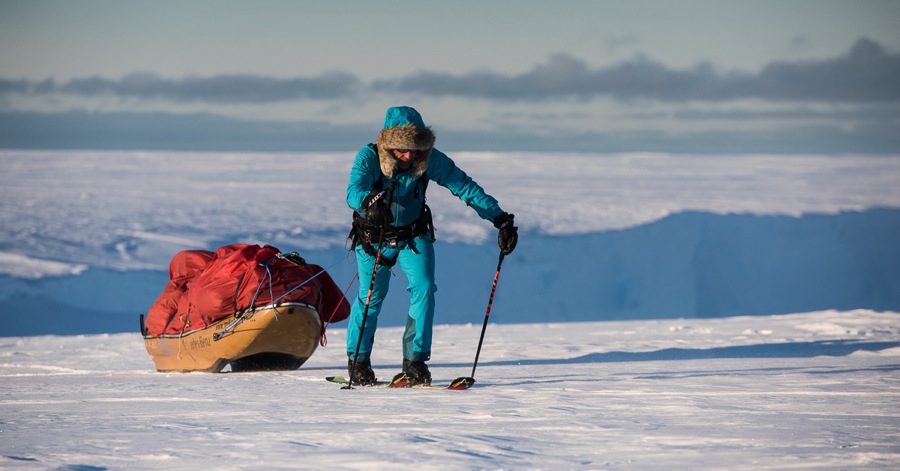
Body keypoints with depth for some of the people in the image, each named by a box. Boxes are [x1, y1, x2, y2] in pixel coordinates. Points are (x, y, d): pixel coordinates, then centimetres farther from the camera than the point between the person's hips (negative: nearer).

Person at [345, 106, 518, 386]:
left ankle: (415, 360, -3)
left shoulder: (431, 160, -22)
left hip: (413, 235, 2)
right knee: (371, 296, -3)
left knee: (423, 289, -14)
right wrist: (370, 200, -66)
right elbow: (354, 191, -42)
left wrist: (500, 219, -23)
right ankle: (358, 359, 19)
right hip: (373, 237, -2)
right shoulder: (368, 158, -28)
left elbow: (465, 187, -18)